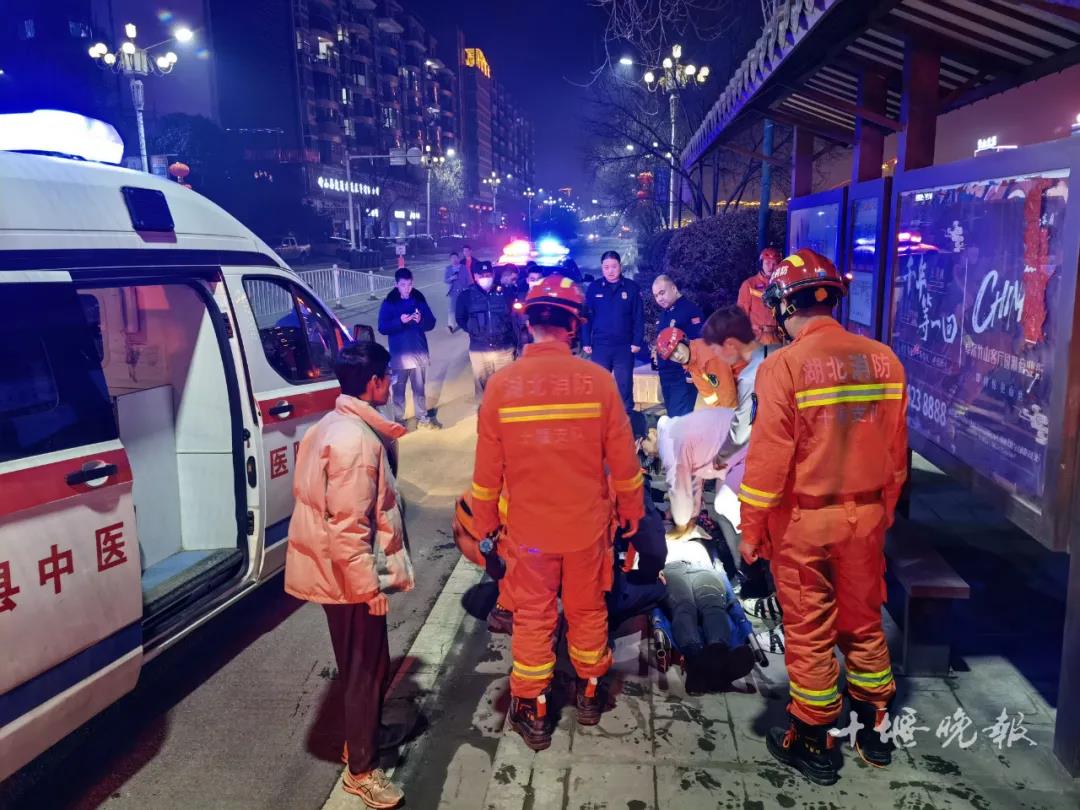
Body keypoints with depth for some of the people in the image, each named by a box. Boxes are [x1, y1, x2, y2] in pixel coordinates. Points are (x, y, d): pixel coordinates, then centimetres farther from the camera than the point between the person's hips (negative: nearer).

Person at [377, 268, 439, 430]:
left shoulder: (419, 298, 1)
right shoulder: (389, 302, -4)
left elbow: (431, 323, 2)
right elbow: (382, 328, -8)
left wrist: (421, 320, -19)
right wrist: (400, 321, -22)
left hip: (419, 351, 2)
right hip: (399, 353, -2)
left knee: (419, 387, 11)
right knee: (399, 389, 3)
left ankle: (422, 419, 22)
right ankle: (398, 420, 16)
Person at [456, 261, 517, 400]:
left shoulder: (504, 293, 0)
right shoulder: (467, 296, 2)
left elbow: (515, 317, 3)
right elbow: (460, 319, 13)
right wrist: (474, 331, 3)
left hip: (504, 349, 0)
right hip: (478, 350, 1)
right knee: (482, 383, 7)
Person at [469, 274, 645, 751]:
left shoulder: (501, 384, -12)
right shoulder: (597, 380, -12)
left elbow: (487, 467, -5)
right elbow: (622, 457, -5)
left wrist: (484, 521, 10)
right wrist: (631, 507, 11)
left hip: (528, 526, 0)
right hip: (587, 522, 1)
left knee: (533, 616, 14)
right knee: (587, 609, 19)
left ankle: (532, 712, 26)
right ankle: (589, 693, 37)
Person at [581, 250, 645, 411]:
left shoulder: (631, 288, 1)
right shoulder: (594, 288, 2)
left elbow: (639, 317, 0)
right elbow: (586, 317, 3)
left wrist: (637, 342, -6)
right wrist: (586, 342, -2)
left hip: (624, 346, -1)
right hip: (599, 345, 1)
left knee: (624, 385, 7)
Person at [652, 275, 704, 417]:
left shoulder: (691, 310, -13)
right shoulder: (664, 314, 14)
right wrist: (657, 366, 19)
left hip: (683, 376, -9)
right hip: (666, 376, 9)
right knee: (672, 416, 14)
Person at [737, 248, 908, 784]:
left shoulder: (784, 365, -17)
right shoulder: (883, 359, -1)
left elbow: (768, 457, -17)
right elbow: (896, 450, 7)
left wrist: (751, 529, -8)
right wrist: (884, 510, 19)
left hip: (802, 519, -5)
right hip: (866, 515, 5)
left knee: (808, 633, 9)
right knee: (863, 624, 20)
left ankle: (814, 744, 24)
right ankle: (875, 730, 36)